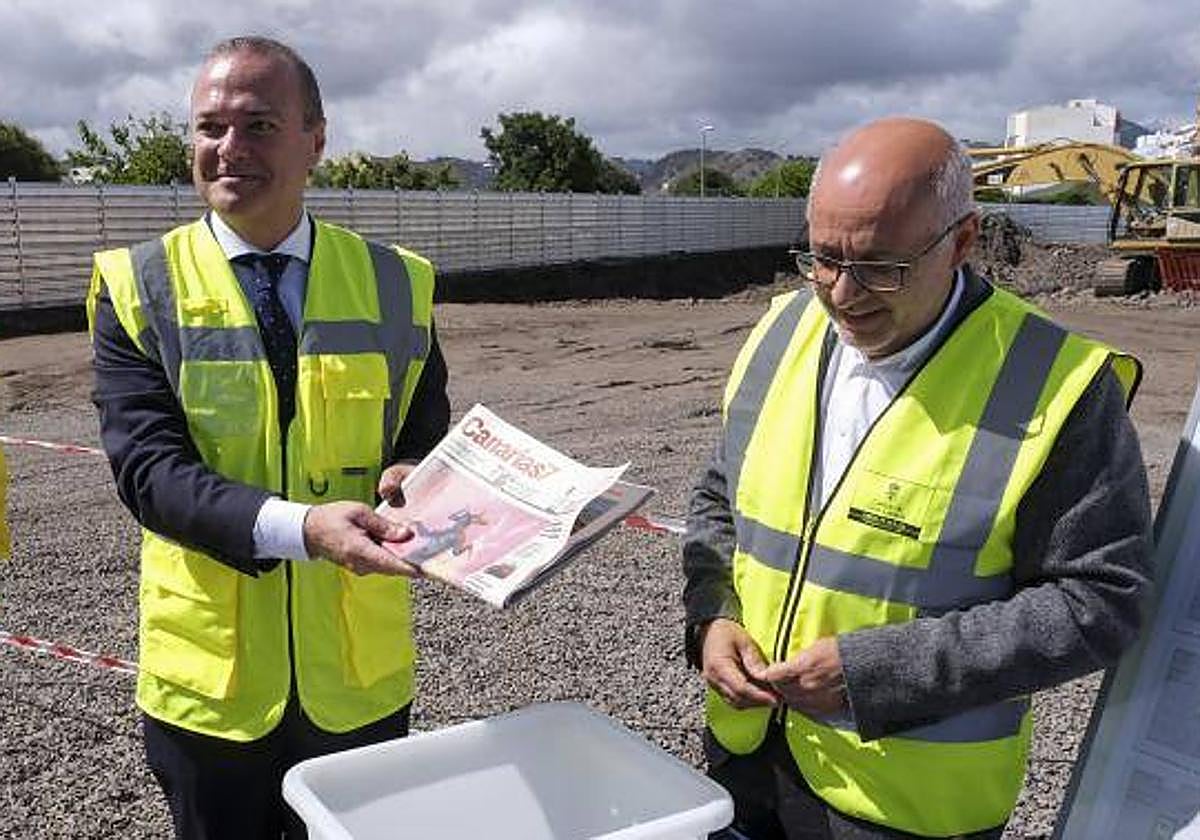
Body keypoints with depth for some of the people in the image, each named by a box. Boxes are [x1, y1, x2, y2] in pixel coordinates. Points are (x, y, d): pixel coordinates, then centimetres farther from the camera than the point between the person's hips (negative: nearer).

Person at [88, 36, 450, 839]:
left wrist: (417, 488, -20)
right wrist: (300, 527, -31)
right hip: (208, 680, -1)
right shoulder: (137, 287, -5)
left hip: (360, 676, 1)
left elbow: (429, 442, 4)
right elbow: (147, 466, -15)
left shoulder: (394, 283, 0)